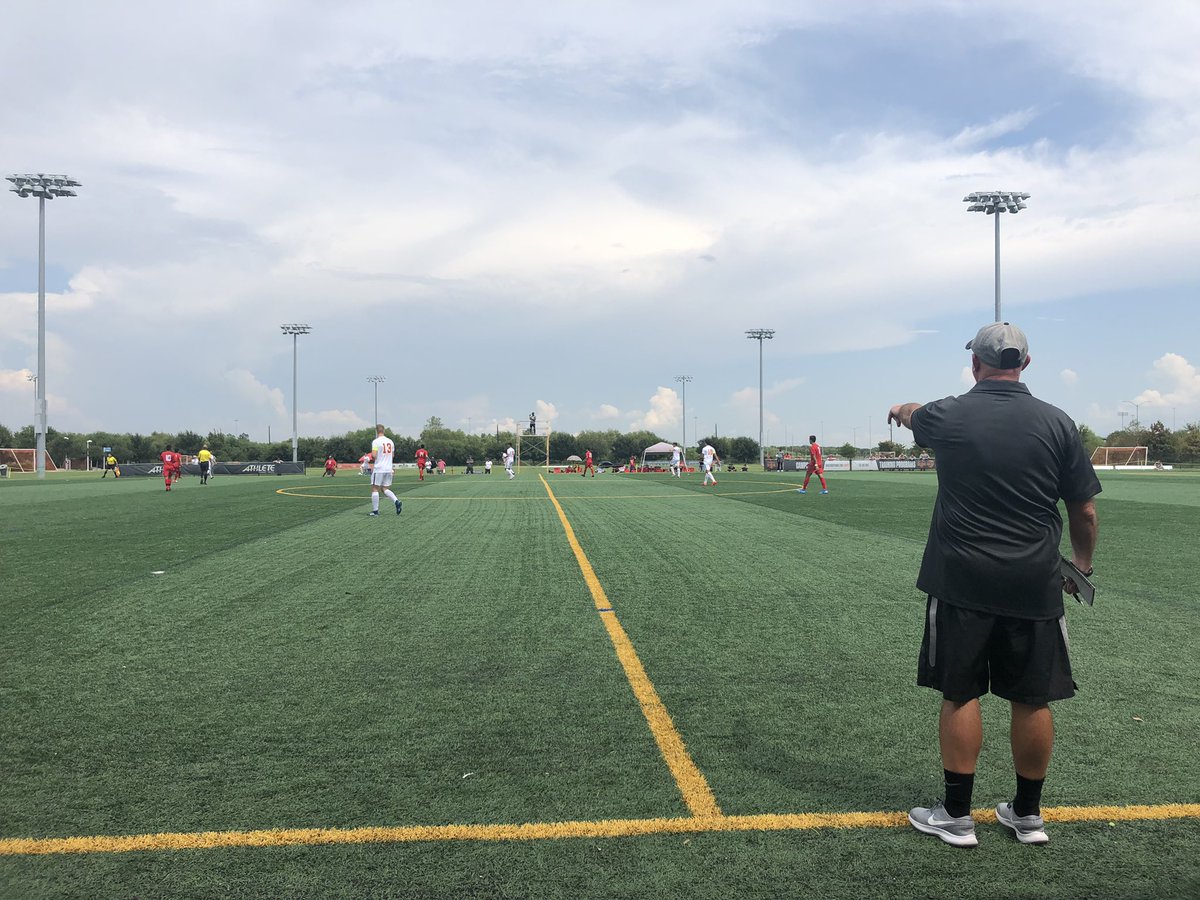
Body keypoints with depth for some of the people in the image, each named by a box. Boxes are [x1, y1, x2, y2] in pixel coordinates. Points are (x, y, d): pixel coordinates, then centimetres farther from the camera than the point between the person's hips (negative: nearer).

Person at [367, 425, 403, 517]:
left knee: (375, 489, 3)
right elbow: (393, 455, 16)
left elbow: (374, 455, -18)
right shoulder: (390, 441, 9)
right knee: (385, 489, 13)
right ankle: (397, 501, -9)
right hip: (389, 469, 6)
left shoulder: (376, 441, -11)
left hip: (378, 469, -6)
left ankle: (375, 510, 4)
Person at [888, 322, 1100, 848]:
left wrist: (901, 410, 46)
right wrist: (1082, 564, 20)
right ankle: (1028, 816, 26)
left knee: (960, 696, 7)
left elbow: (911, 417, 21)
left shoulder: (946, 416, -5)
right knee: (1032, 700, 12)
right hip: (1035, 585, 2)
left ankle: (957, 816, 15)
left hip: (961, 583, -1)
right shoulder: (1056, 423, -3)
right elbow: (1084, 511, 2)